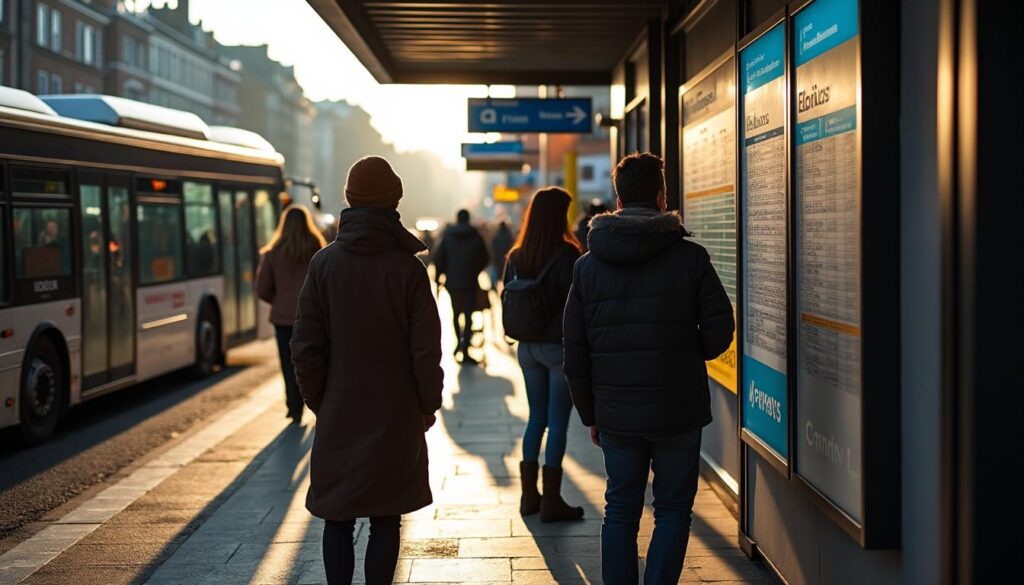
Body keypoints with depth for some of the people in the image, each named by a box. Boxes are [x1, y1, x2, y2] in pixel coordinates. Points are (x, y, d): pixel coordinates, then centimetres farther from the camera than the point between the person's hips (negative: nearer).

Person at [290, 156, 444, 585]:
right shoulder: (407, 267, -9)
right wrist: (428, 404, 6)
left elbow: (306, 346, -2)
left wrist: (317, 401, 10)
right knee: (385, 521, 7)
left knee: (337, 519, 11)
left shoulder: (324, 263, -3)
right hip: (396, 418, -1)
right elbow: (426, 349, -8)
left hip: (338, 417, 2)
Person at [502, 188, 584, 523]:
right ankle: (551, 501, 3)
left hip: (528, 347, 6)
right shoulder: (567, 255, -15)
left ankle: (529, 495, 19)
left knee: (536, 418, 15)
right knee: (558, 422, 0)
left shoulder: (516, 257, 4)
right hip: (560, 346, -6)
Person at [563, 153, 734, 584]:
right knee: (673, 510, 10)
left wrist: (589, 414, 13)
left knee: (620, 512, 14)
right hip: (678, 411, -2)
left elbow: (575, 352, 3)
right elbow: (719, 331, -8)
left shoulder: (588, 265, 2)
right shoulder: (690, 258, -6)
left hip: (615, 414, 2)